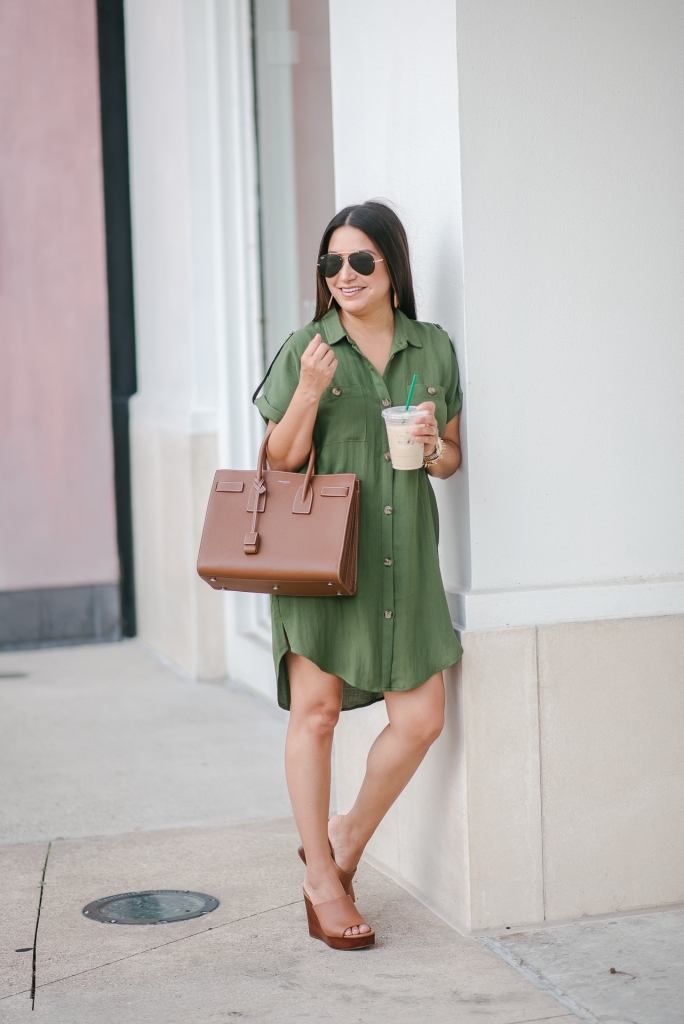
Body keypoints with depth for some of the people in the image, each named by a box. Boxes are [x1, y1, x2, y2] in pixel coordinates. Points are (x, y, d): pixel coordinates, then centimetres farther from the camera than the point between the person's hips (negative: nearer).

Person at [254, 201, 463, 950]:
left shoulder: (434, 349, 10)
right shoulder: (305, 350, 2)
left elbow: (452, 458, 17)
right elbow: (279, 463, 0)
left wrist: (431, 448, -5)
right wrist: (309, 391, -15)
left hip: (402, 554, 3)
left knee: (421, 718, -2)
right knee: (315, 709, -2)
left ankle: (347, 838, 22)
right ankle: (322, 880, 12)